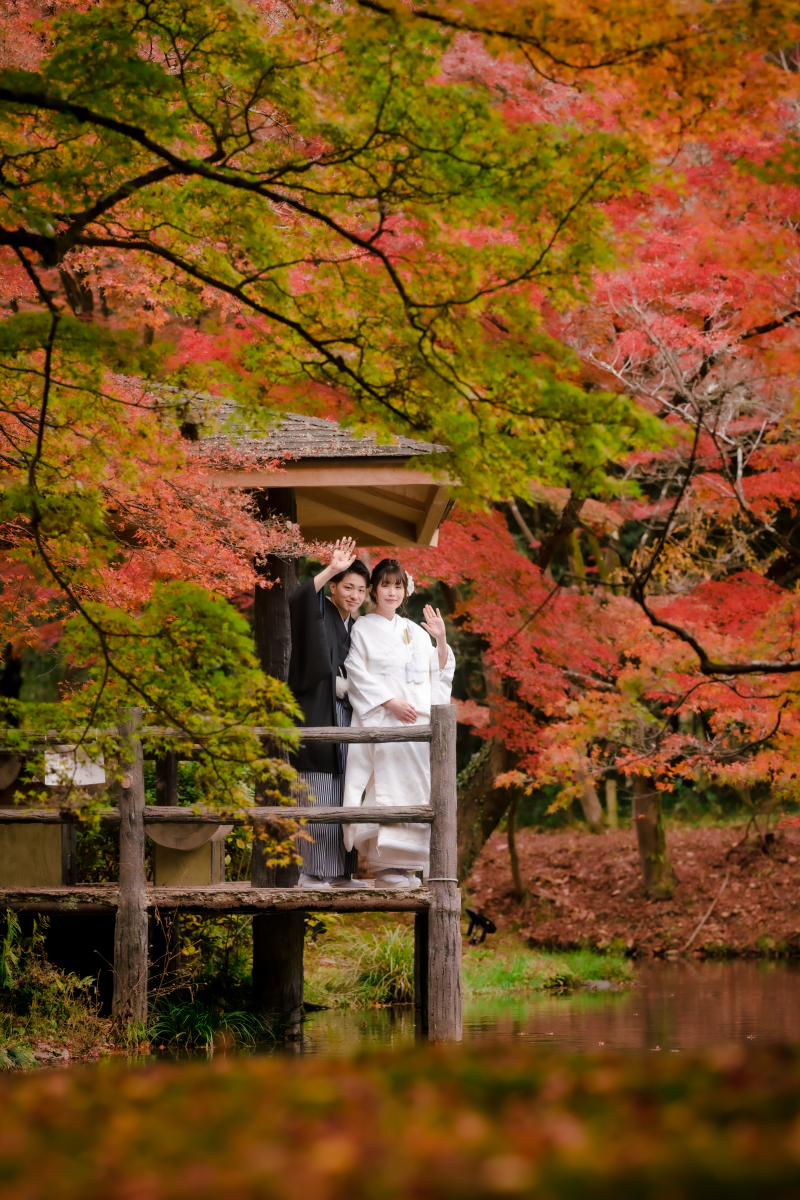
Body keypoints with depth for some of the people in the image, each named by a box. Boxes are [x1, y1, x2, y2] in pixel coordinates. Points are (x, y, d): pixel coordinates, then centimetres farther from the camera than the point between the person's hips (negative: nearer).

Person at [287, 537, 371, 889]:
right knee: (316, 794, -9)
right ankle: (311, 871, -7)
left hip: (345, 715, 8)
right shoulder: (320, 614, -4)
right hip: (316, 714, -8)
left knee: (342, 796, 8)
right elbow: (296, 602, -28)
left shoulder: (355, 627, 18)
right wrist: (331, 569, -32)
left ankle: (340, 871, 12)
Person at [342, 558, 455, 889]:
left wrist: (441, 640, -1)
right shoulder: (363, 630, 4)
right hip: (380, 721, -5)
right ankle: (386, 865, -9)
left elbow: (437, 673, 14)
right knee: (386, 787, -10)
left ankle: (406, 864, 5)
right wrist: (390, 702, -16)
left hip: (416, 721, 5)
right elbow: (358, 676, -6)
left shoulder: (415, 632, 19)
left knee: (413, 787, 1)